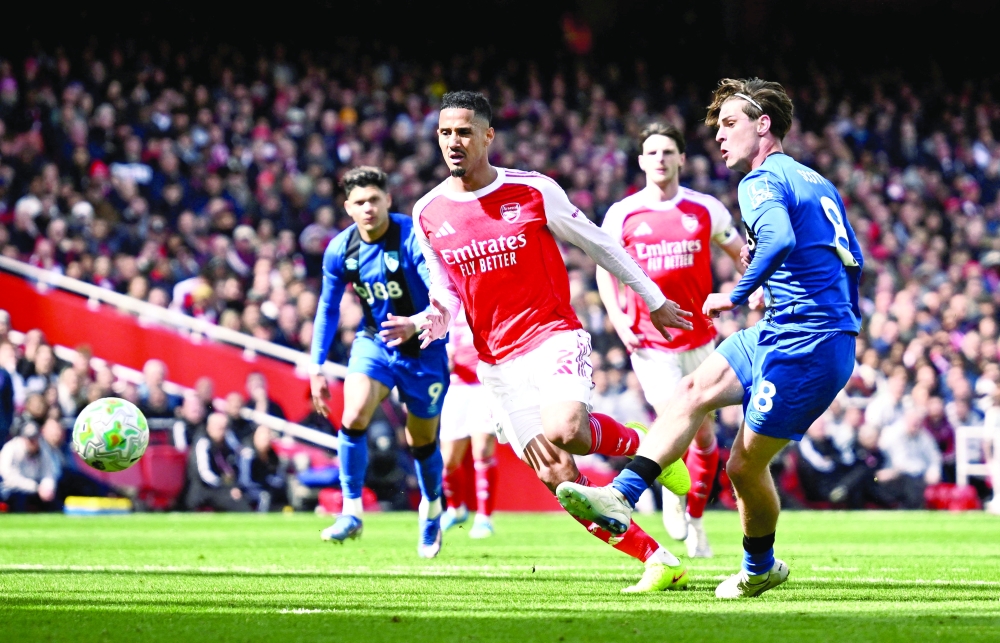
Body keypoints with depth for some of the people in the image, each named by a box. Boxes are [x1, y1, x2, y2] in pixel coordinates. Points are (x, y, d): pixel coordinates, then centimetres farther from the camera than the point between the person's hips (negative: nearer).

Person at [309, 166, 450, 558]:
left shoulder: (414, 238, -23)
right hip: (374, 342, 3)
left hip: (423, 346, -3)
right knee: (353, 416, -23)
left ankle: (432, 511, 38)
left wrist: (415, 324, -51)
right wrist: (317, 367, 3)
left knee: (422, 442, 9)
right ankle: (352, 513, -13)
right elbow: (328, 308, 6)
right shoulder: (340, 250, -8)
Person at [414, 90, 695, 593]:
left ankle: (642, 443, 1)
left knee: (562, 433, -32)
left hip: (554, 337, -4)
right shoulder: (428, 215, 4)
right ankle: (658, 560, 4)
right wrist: (435, 320, -9)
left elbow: (599, 245, 6)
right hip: (498, 360, 4)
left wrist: (654, 302, 13)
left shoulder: (534, 192, -5)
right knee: (554, 474, -5)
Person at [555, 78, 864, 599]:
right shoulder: (818, 184, 17)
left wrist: (737, 296, -20)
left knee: (745, 465, 1)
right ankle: (621, 497, -3)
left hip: (805, 349, -10)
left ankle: (760, 566, 22)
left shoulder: (762, 181, -11)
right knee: (693, 390, 3)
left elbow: (780, 240, -32)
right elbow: (852, 258, 24)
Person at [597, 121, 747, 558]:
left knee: (704, 434, 7)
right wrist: (618, 321, -5)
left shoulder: (706, 209, 1)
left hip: (699, 337, 2)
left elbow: (740, 253, 14)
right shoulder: (622, 214, -1)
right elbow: (604, 268, 8)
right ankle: (672, 491, 12)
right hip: (649, 341, -2)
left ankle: (695, 518, 25)